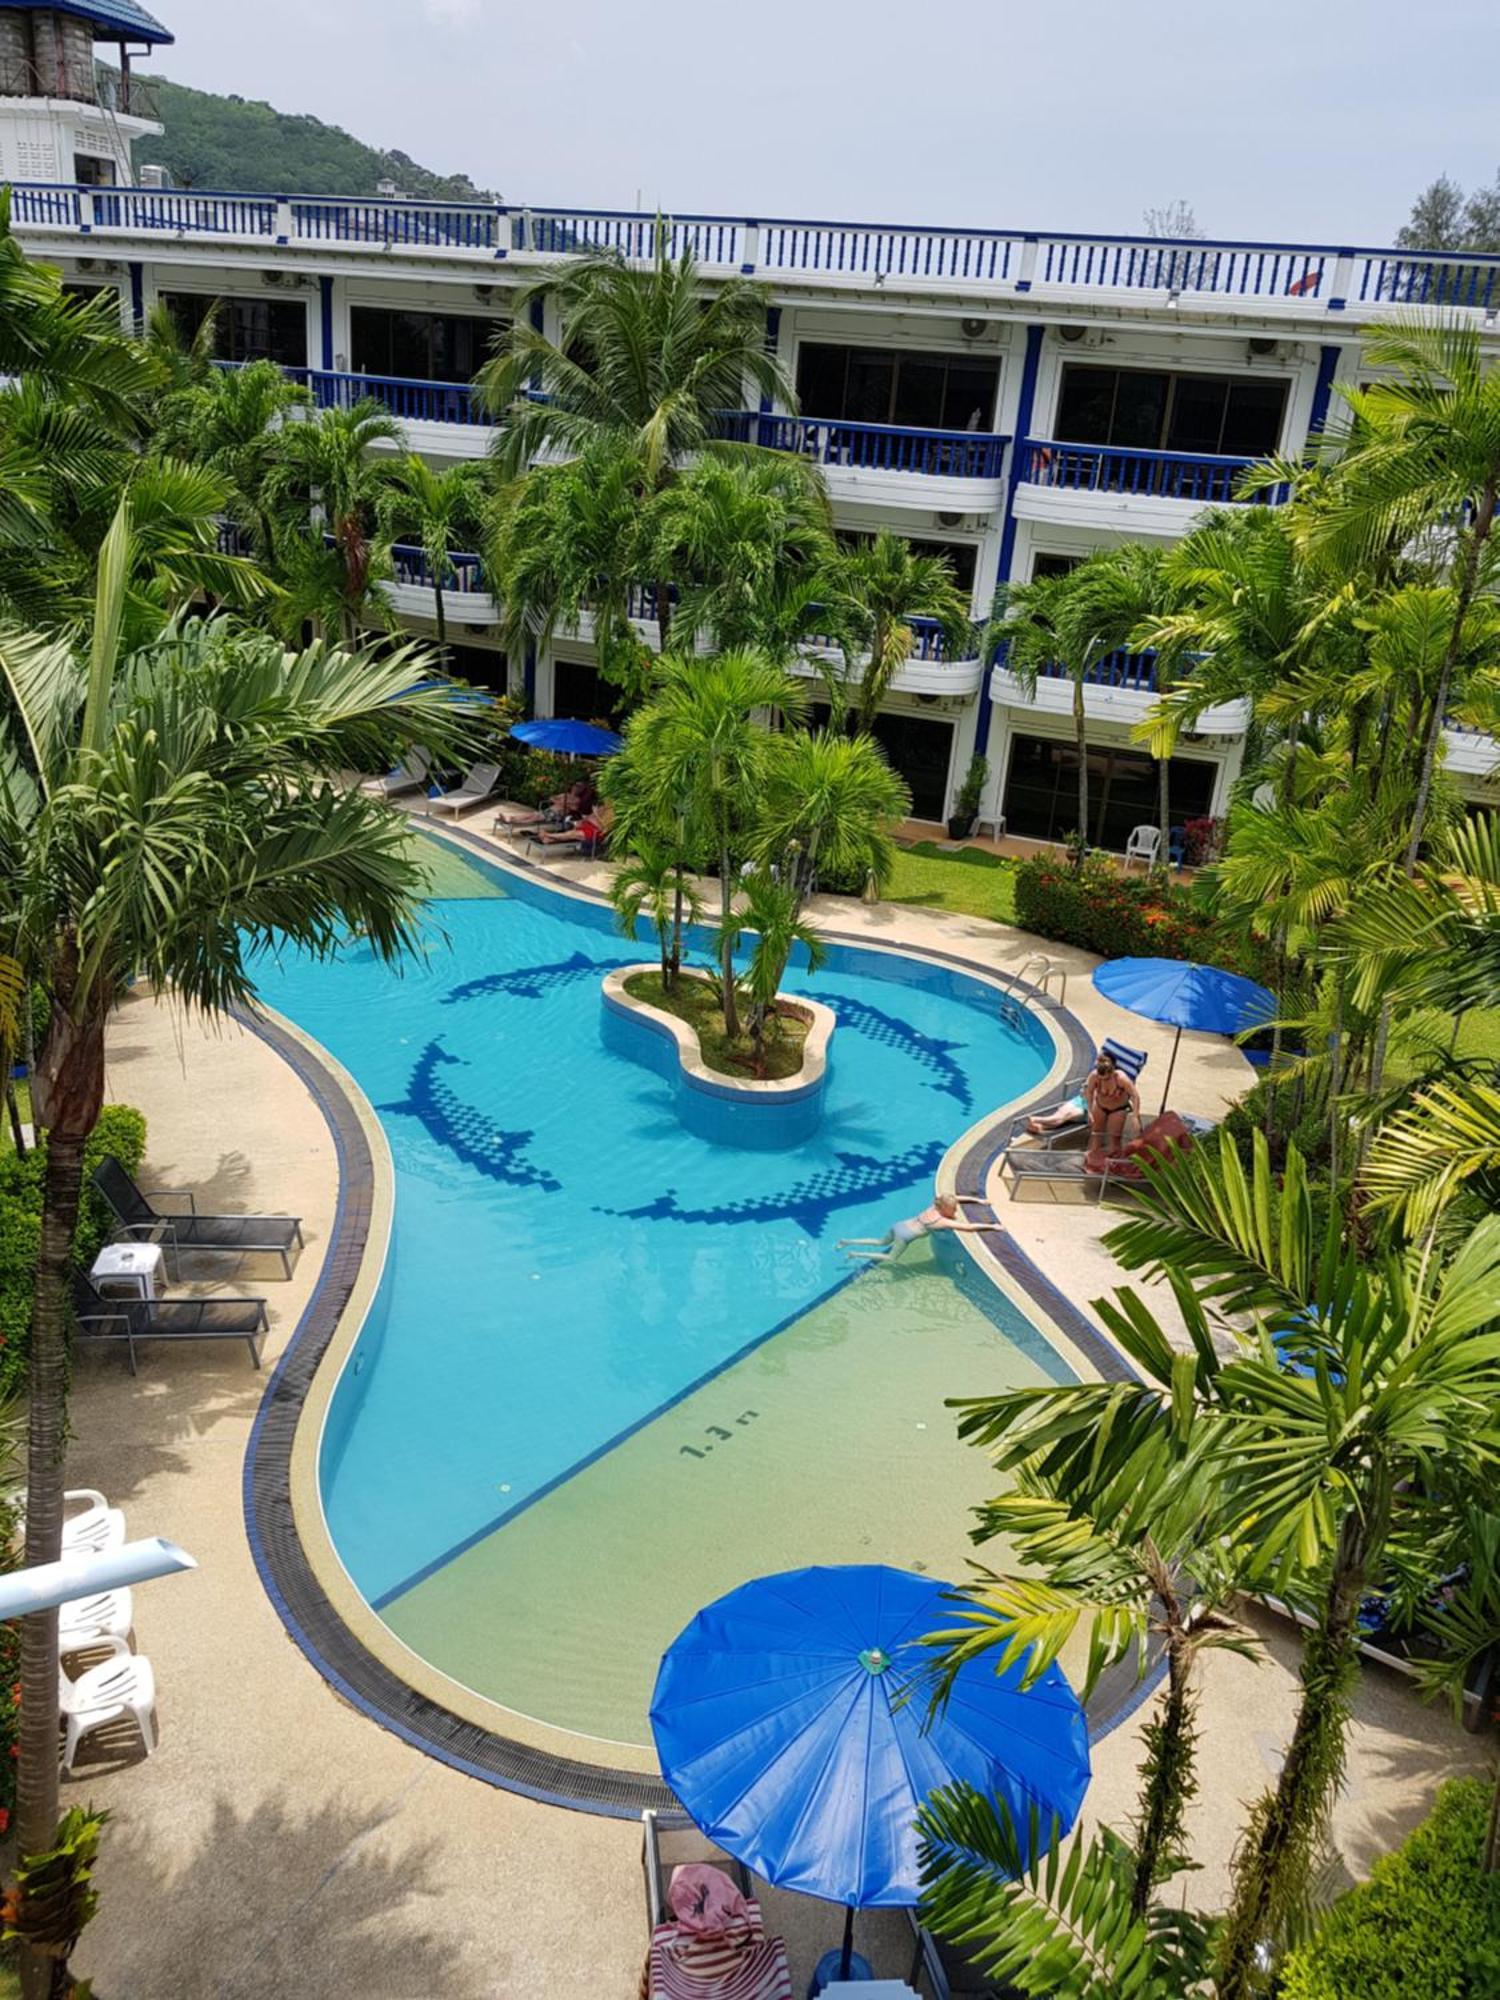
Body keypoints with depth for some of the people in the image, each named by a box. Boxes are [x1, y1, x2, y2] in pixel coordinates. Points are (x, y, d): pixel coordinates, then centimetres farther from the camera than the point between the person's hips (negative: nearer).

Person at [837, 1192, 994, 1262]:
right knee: (890, 1258, 11)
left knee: (882, 1242, 30)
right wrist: (991, 1226, -15)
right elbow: (969, 1227, -21)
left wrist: (978, 1200, 18)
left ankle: (847, 1241, 24)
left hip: (900, 1226, 8)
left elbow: (956, 1197, 18)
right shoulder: (943, 1222, -17)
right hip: (905, 1235, -8)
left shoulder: (935, 1207, 3)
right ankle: (856, 1254, 2)